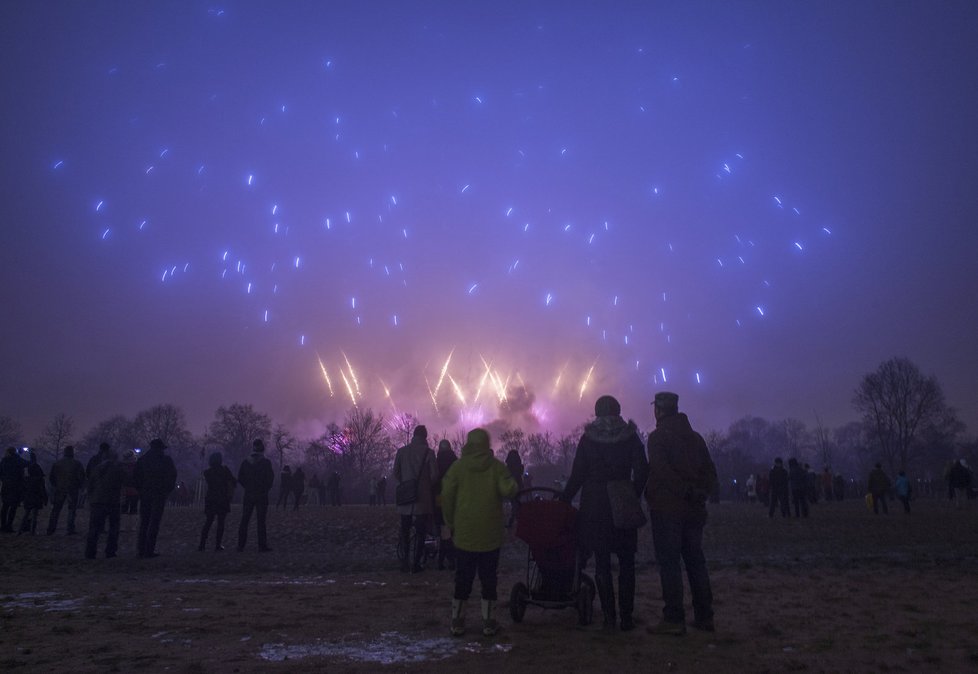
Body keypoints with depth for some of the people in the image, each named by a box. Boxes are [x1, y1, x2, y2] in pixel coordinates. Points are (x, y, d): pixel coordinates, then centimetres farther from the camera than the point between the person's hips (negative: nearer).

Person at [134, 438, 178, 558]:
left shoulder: (142, 459, 6)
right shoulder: (166, 460, -3)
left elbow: (135, 476, 5)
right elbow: (172, 476, -4)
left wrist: (140, 489, 12)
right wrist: (167, 490, 7)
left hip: (145, 494, 3)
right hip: (159, 495, -3)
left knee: (143, 522, 12)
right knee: (154, 522, -2)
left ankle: (141, 549, 12)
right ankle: (149, 551, -5)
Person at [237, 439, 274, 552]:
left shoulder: (245, 462, 2)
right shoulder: (266, 463, -9)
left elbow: (240, 478, 4)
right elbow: (270, 478, -8)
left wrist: (247, 487, 14)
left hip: (248, 495, 3)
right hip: (262, 495, -3)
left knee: (244, 520, 10)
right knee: (261, 521, 0)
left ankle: (240, 545, 11)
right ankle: (262, 546, 0)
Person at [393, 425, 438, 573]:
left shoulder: (402, 451, 1)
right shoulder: (428, 452, -7)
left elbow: (396, 473, 4)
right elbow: (434, 474, -9)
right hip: (423, 498, -3)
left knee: (405, 530, 15)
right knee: (420, 532, 4)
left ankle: (405, 561, 15)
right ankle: (416, 563, 2)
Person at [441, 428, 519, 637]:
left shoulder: (458, 466, -3)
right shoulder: (497, 466, -6)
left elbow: (446, 496, -4)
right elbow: (508, 490, -18)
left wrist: (451, 523, 6)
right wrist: (514, 486, 5)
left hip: (464, 535, 1)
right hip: (490, 536, -1)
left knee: (462, 580, 12)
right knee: (489, 579, 11)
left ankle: (457, 622, 16)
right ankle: (488, 622, 14)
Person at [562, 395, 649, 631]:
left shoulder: (588, 438, -2)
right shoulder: (630, 437, -1)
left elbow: (577, 475, -3)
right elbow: (642, 472, -3)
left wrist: (563, 500, 6)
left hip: (594, 506, 0)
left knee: (602, 562, 7)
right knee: (626, 562, 9)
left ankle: (609, 616, 7)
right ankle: (626, 616, 7)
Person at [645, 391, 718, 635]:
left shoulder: (657, 437, -7)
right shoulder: (695, 437, 14)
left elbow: (662, 471, -21)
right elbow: (710, 472, 10)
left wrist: (686, 491, -17)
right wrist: (701, 492, -1)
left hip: (666, 509, -6)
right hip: (694, 510, 7)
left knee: (669, 563, -2)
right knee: (696, 562, 13)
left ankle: (674, 619, -2)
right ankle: (704, 617, 16)